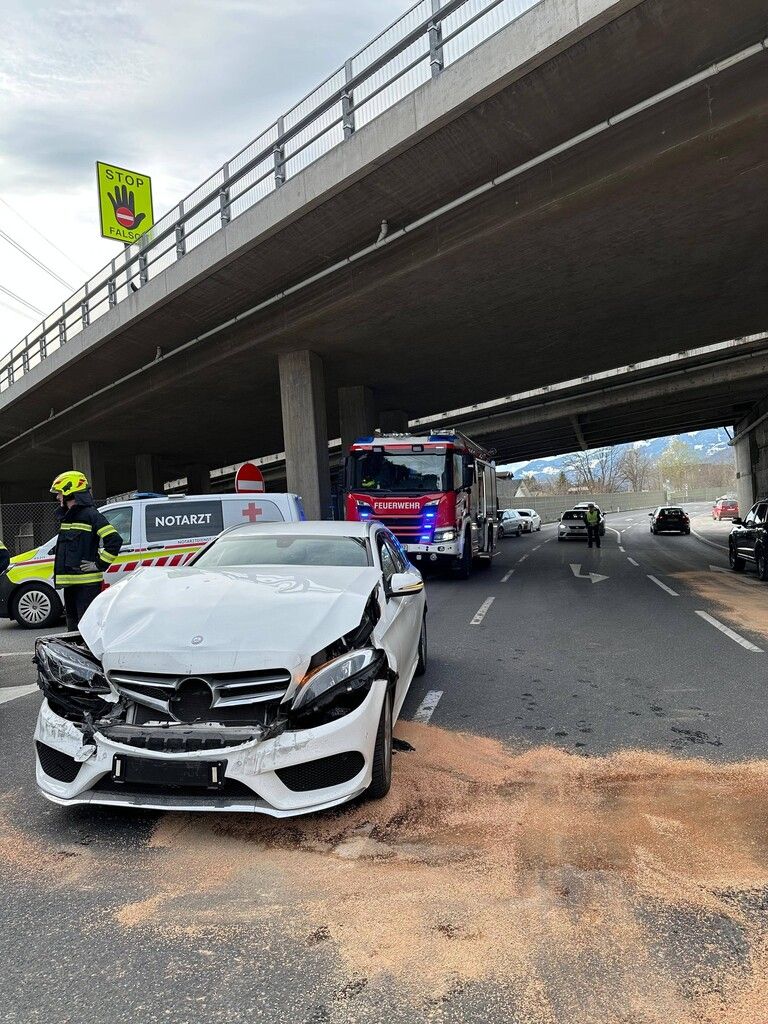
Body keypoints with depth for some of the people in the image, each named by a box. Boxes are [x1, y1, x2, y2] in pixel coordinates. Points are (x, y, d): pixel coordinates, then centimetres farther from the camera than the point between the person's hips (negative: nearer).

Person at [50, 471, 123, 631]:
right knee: (73, 628, 17)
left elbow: (115, 540, -21)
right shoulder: (66, 517, 17)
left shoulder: (90, 515, -12)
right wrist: (60, 573, 21)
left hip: (87, 583, -9)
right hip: (70, 583, 9)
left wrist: (99, 564, -18)